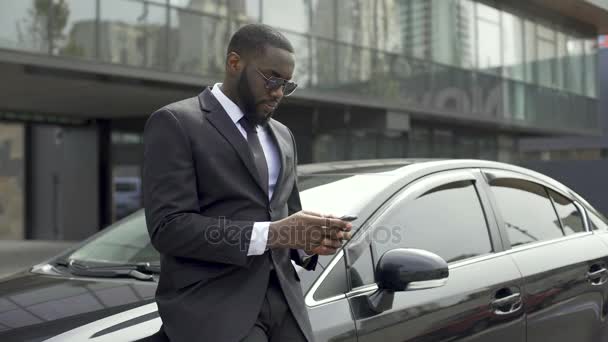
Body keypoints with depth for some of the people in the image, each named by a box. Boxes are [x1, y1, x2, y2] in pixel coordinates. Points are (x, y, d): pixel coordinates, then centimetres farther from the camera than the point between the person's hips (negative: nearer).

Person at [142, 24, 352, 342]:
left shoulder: (282, 135, 18)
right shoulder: (175, 123, -5)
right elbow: (168, 226, -14)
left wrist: (307, 242, -1)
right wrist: (270, 234, -20)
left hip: (283, 301, 7)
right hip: (213, 307, -6)